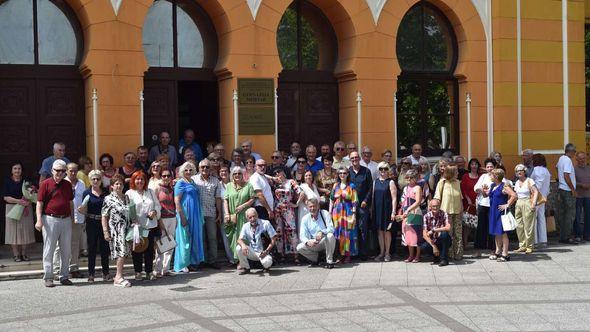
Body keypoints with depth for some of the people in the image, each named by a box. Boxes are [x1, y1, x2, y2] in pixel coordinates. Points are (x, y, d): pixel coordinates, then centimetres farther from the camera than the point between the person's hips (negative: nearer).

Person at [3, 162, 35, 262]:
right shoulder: (7, 181, 0)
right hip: (12, 208, -2)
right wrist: (18, 201, -19)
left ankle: (23, 253, 12)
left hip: (26, 208, 2)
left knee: (25, 230, 2)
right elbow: (6, 197, -6)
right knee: (13, 230, -1)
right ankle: (16, 254, 6)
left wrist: (28, 202, -15)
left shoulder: (26, 180, 4)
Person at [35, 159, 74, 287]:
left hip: (66, 220, 5)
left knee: (66, 250, 8)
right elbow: (39, 203, -5)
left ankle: (64, 276, 17)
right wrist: (39, 220, -14)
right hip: (50, 220, -5)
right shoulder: (45, 184, -2)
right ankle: (48, 278, 6)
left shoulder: (67, 185, 13)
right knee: (49, 249, 0)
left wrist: (72, 218, 15)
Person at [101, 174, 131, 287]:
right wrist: (105, 232, -11)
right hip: (115, 230, -6)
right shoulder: (108, 199, -4)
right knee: (121, 252, -13)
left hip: (126, 230, 6)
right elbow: (104, 217, -5)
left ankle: (118, 276, 15)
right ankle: (119, 277, -8)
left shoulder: (126, 198, 13)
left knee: (124, 253, 6)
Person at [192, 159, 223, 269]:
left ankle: (212, 260, 10)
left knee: (212, 237, 3)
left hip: (211, 213, 2)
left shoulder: (215, 181, 10)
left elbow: (218, 198, 10)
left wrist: (219, 214, 6)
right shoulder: (193, 179, 4)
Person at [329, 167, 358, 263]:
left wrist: (354, 214, -9)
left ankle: (347, 255, 2)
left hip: (348, 212, -3)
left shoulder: (351, 186, 0)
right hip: (337, 212, 3)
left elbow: (354, 201, -3)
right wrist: (330, 212, 6)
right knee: (338, 233, 3)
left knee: (348, 233, -3)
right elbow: (332, 200, 12)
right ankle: (340, 255, 9)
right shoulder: (336, 185, 10)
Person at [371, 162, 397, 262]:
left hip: (387, 210, -4)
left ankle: (387, 253, 11)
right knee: (379, 231, 7)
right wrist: (372, 209, 7)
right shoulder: (375, 181, 10)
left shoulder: (390, 182, -4)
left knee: (387, 231, 2)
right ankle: (381, 252, 15)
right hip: (377, 210, 4)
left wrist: (393, 212, -14)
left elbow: (394, 198, -8)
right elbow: (373, 196, 13)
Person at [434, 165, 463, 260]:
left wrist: (462, 208, 10)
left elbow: (460, 197, 15)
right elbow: (437, 197, -2)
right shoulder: (442, 183, -4)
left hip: (457, 211, 4)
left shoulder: (457, 182, 8)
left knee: (458, 234, 3)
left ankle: (458, 254, 8)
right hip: (446, 212, -4)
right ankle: (449, 254, 8)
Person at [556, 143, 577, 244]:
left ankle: (562, 236, 14)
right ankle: (567, 237, -4)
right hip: (568, 191, -9)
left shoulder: (561, 159, 11)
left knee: (562, 214, 10)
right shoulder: (568, 160, -16)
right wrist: (573, 189, -17)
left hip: (561, 189, 9)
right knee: (570, 214, -4)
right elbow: (566, 176, -23)